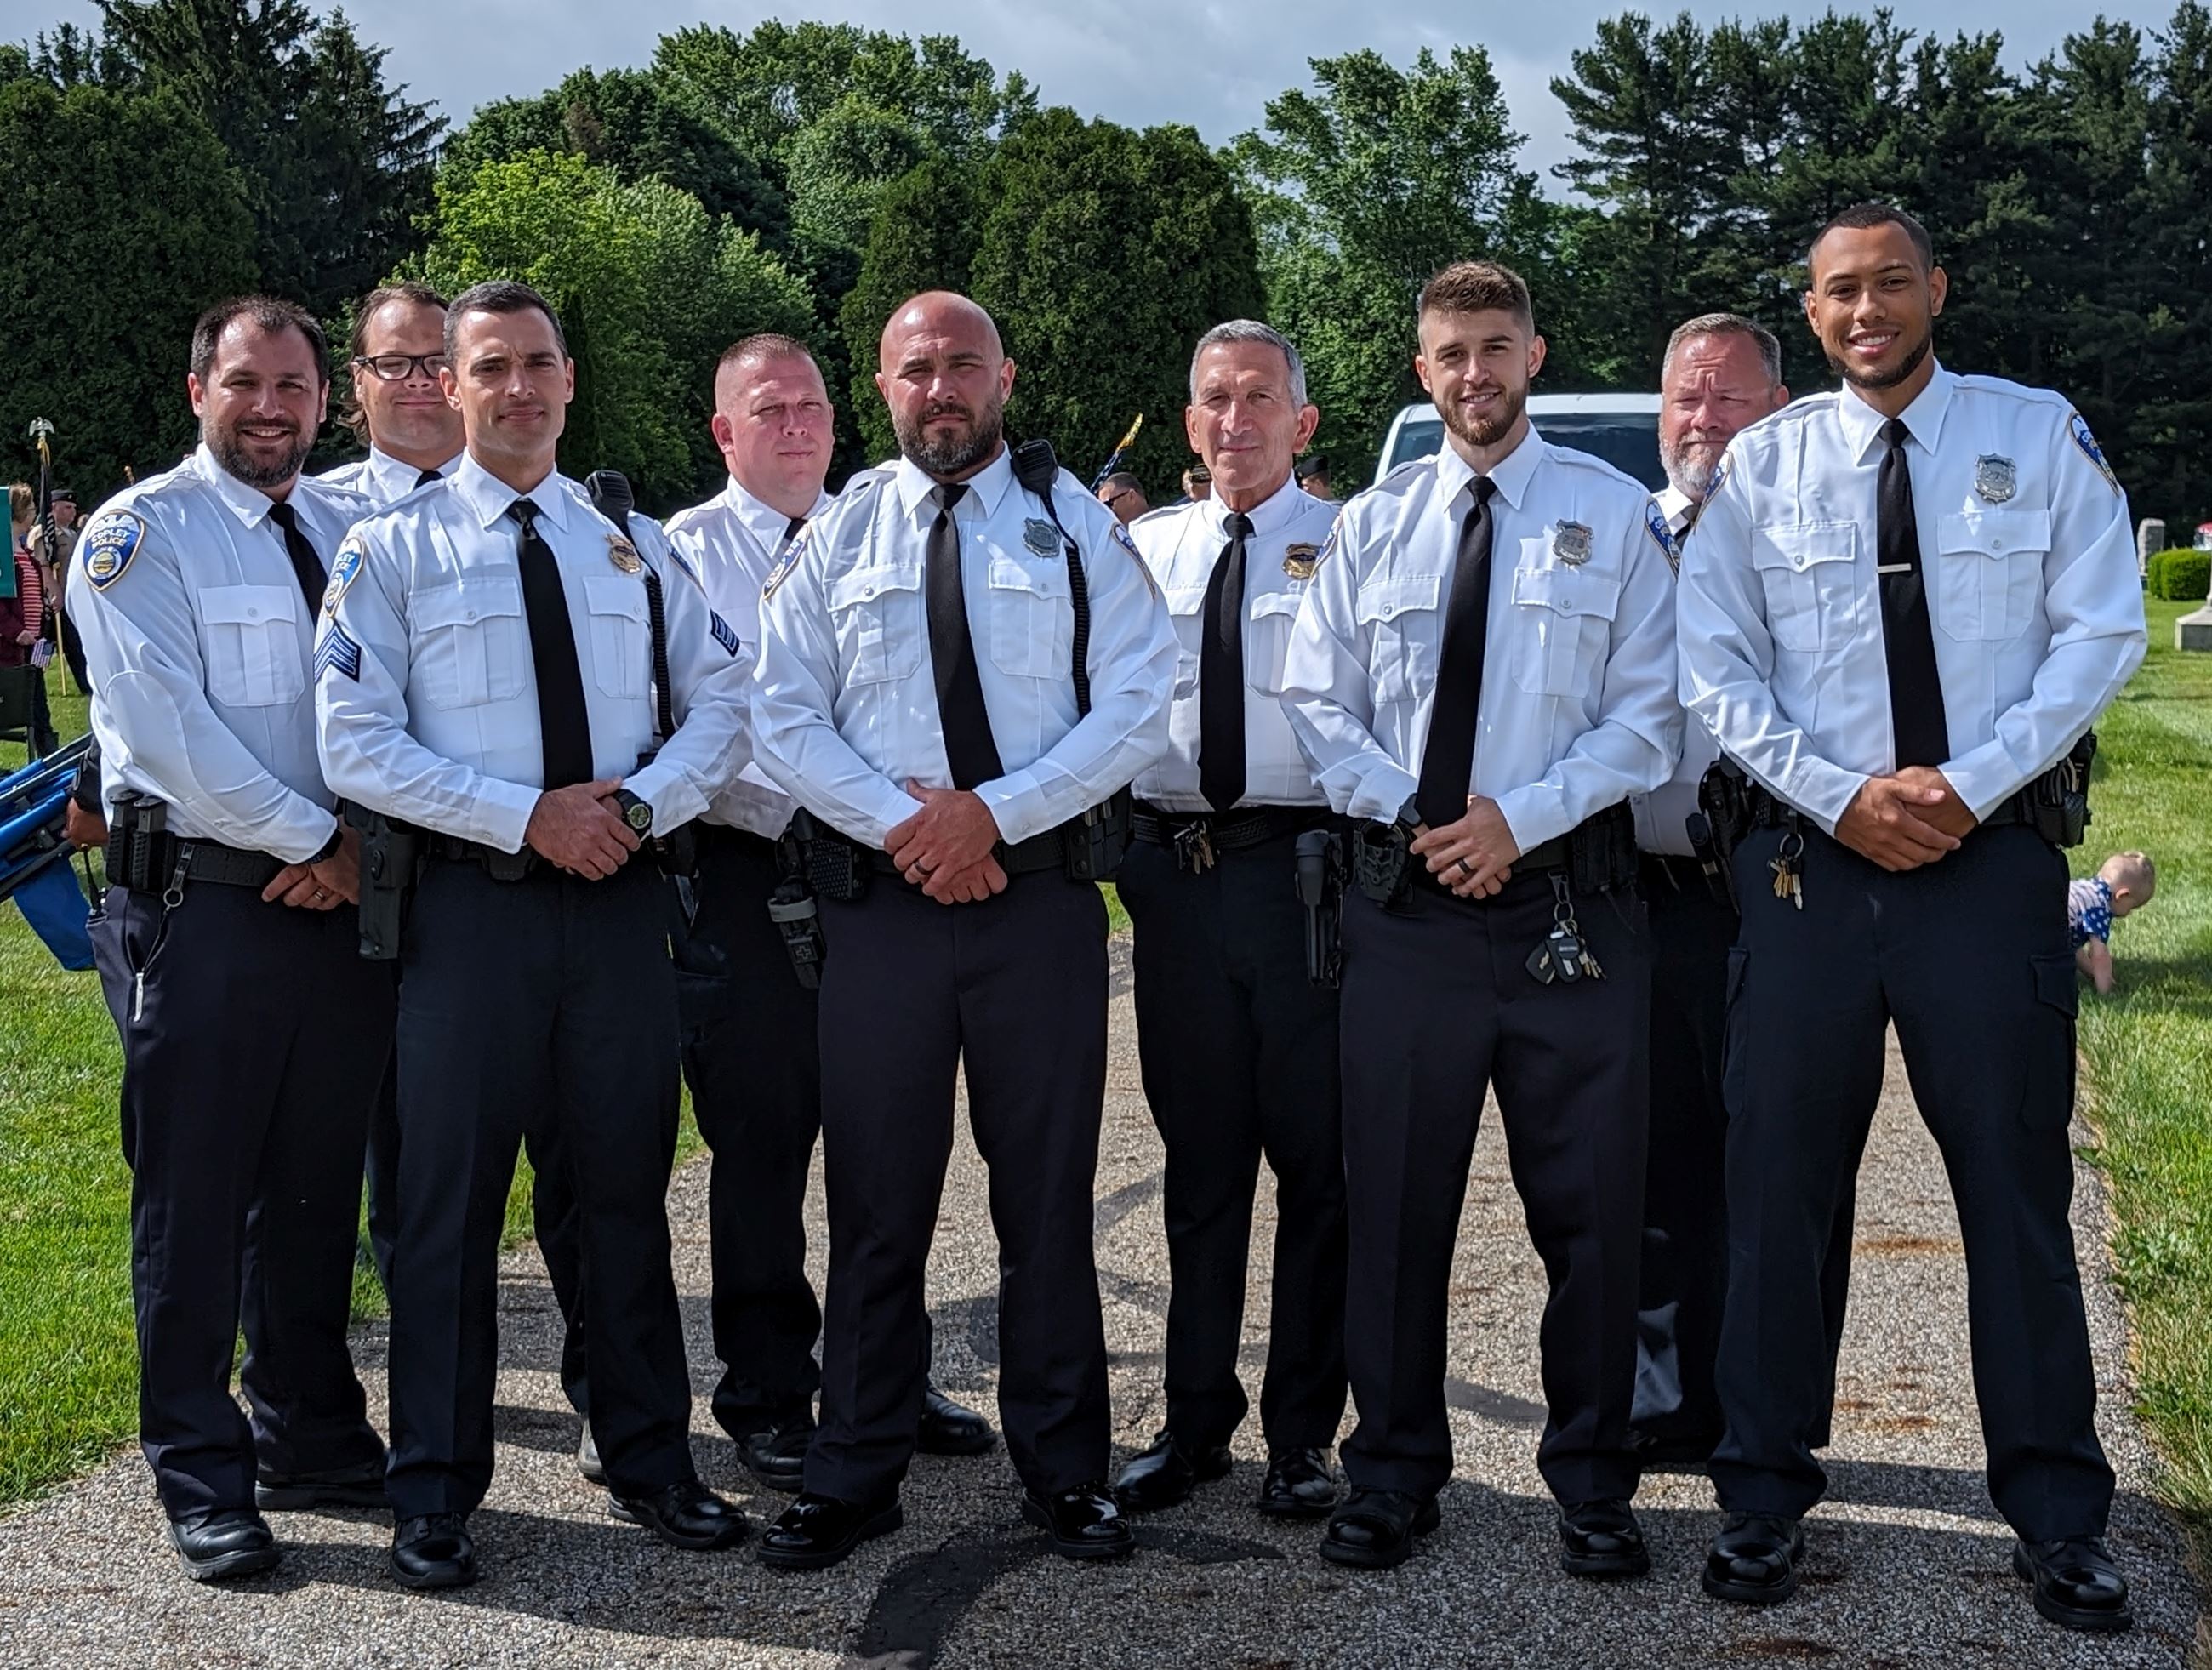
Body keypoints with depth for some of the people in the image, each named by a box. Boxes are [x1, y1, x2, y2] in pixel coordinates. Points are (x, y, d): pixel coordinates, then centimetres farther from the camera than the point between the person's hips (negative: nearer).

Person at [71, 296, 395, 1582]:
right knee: (194, 1200, 1)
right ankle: (205, 1481, 13)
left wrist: (362, 846, -8)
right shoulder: (143, 532, -3)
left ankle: (311, 1438, 28)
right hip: (205, 906, -5)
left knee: (316, 1189, 14)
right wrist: (309, 837, -12)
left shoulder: (359, 534, 12)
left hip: (344, 899, 5)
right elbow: (172, 728, -12)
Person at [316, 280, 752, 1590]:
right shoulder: (394, 550, 0)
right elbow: (358, 746, -8)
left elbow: (726, 698, 9)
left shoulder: (632, 546, 11)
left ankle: (650, 1459, 24)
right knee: (453, 1196, 3)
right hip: (475, 898, -3)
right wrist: (529, 815, -16)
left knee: (630, 1183, 11)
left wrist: (640, 803, -9)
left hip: (622, 894, 3)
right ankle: (436, 1491, 15)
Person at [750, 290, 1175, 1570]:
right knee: (876, 1198, 6)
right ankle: (857, 1476, 17)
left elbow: (1137, 706, -3)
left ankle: (1065, 1469, 18)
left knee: (1048, 1194, 6)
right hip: (881, 899, 1)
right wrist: (902, 824, -11)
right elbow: (785, 716, 3)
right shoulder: (838, 538, 9)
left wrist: (993, 811, -14)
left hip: (1044, 894, -1)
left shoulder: (1077, 526, 6)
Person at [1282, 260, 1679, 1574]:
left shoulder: (1616, 515, 4)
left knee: (1593, 1205, 3)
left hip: (1573, 903, -1)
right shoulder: (1372, 525, 11)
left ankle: (1594, 1485, 18)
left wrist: (1521, 815, -13)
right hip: (1408, 898, 2)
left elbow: (1650, 715, -2)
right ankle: (1395, 1476, 21)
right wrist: (1414, 819, -7)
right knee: (1396, 1202, 6)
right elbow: (1318, 704, 9)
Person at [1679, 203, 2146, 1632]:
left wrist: (1972, 783, -11)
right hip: (1811, 859, 1)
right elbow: (1715, 669, 3)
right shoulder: (1763, 466, 6)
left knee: (2017, 1186, 5)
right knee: (1781, 1187, 5)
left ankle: (2058, 1516, 17)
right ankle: (1768, 1496, 19)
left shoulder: (2041, 437, 5)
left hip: (1992, 857, -1)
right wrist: (1844, 796, -8)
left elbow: (2103, 632, 0)